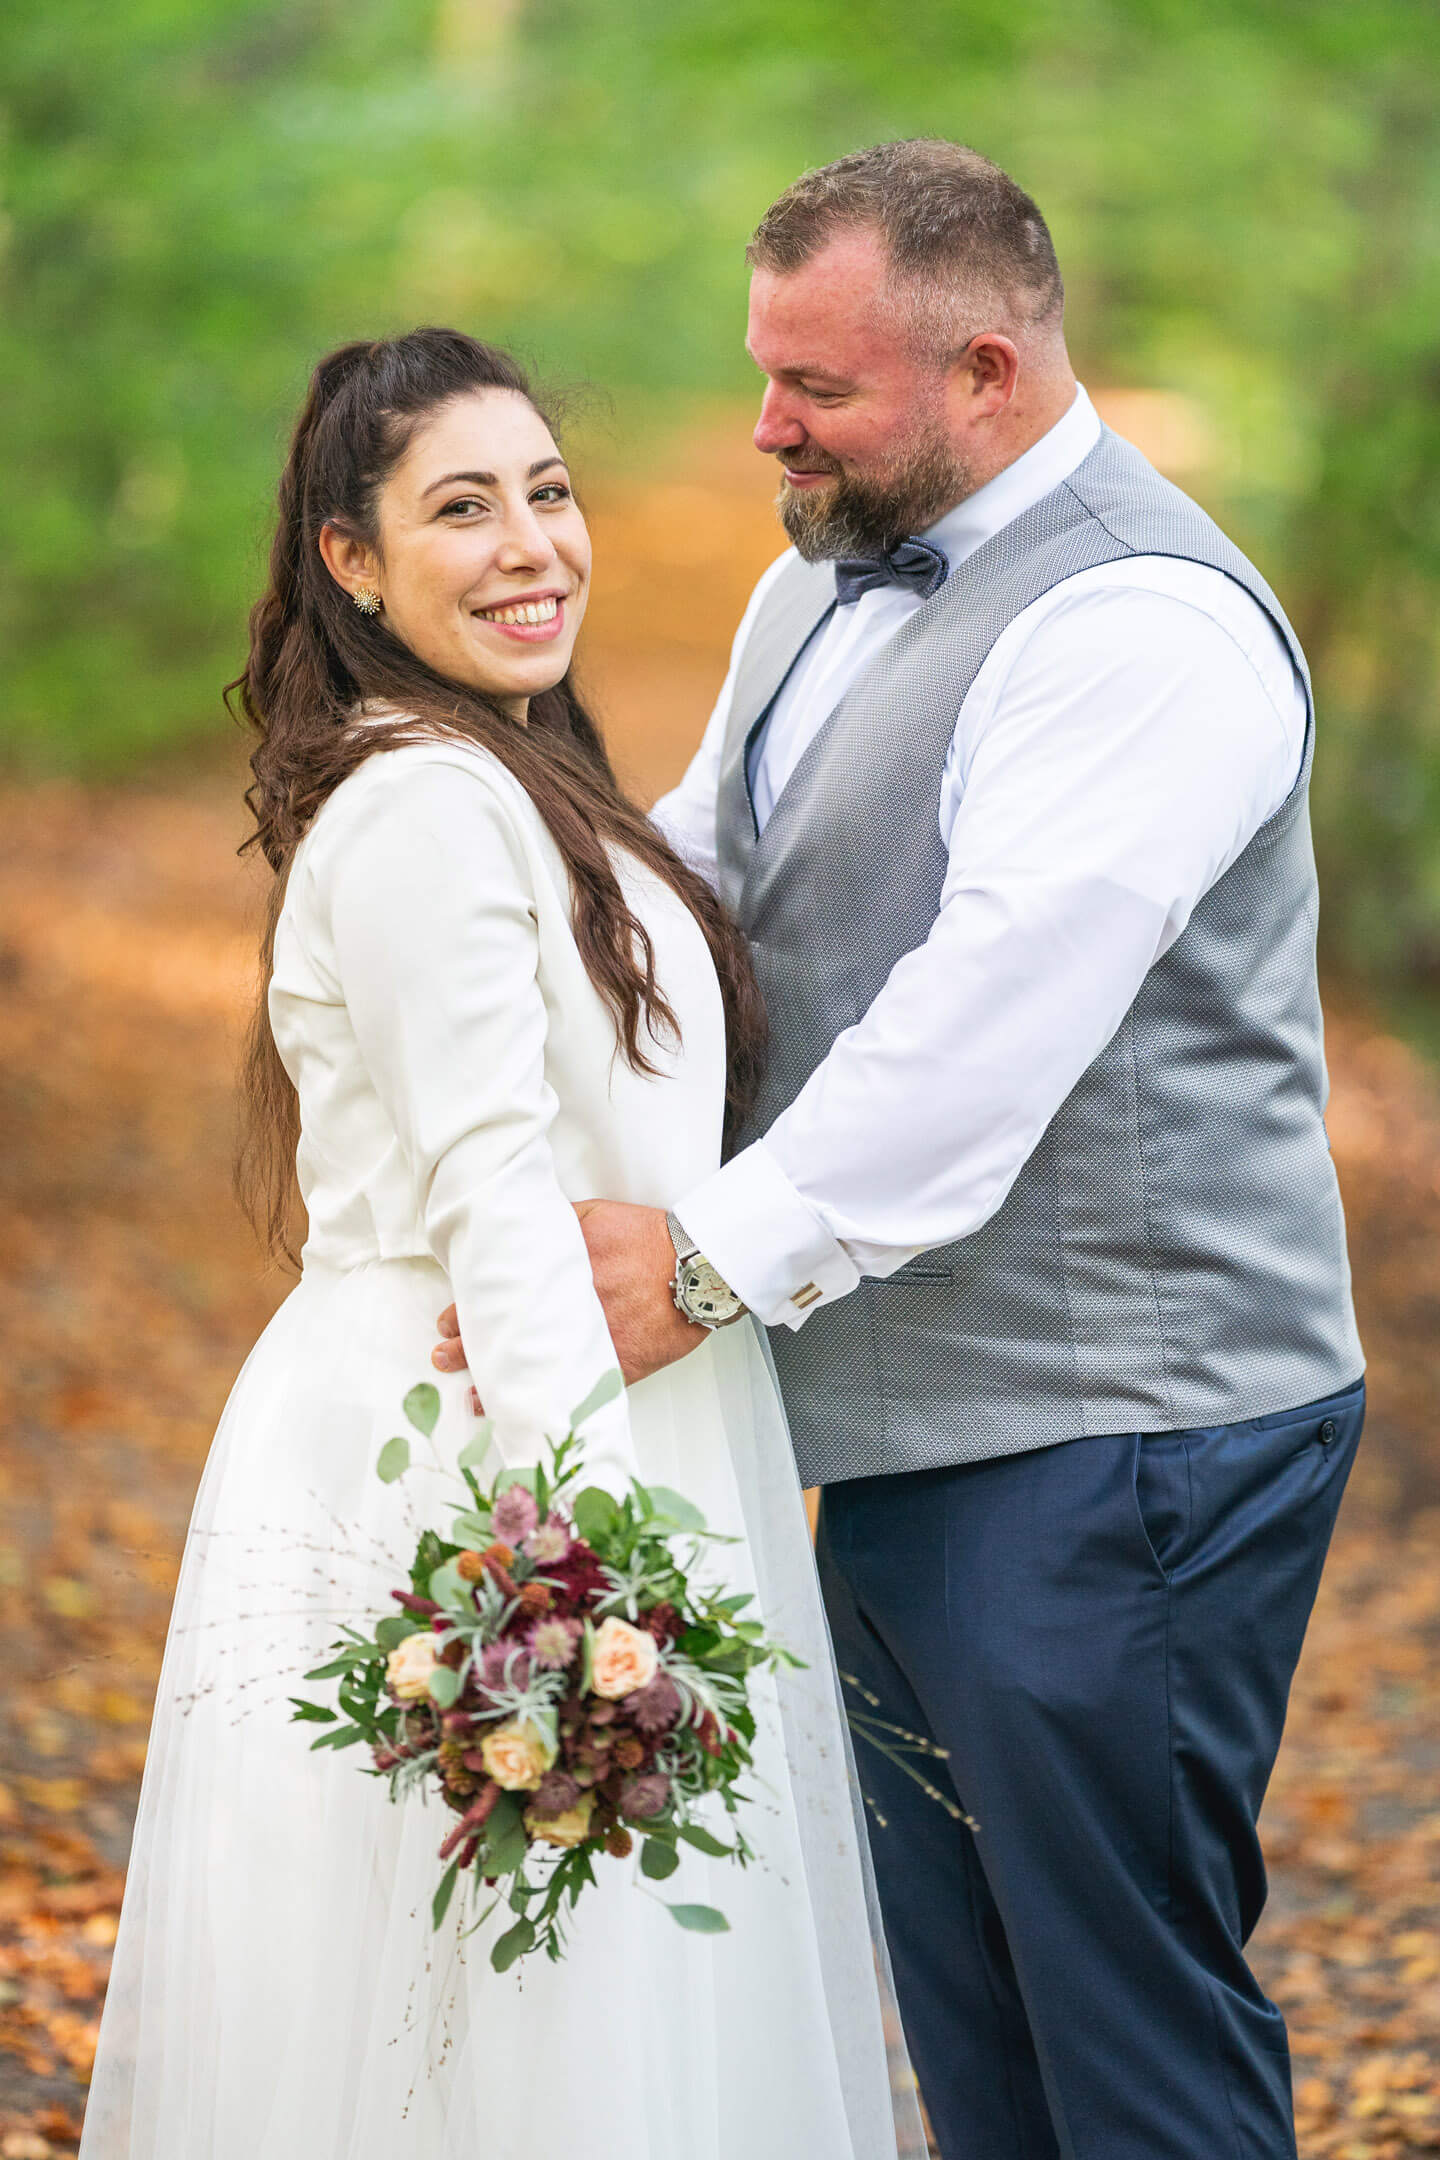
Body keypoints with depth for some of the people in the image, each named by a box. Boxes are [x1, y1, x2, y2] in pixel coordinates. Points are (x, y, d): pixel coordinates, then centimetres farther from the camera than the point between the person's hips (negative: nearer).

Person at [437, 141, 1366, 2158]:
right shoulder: (821, 584, 15)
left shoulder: (1142, 620, -17)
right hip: (903, 1441, 10)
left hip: (1107, 1454, -9)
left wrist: (716, 1254, -27)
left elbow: (997, 1009, -26)